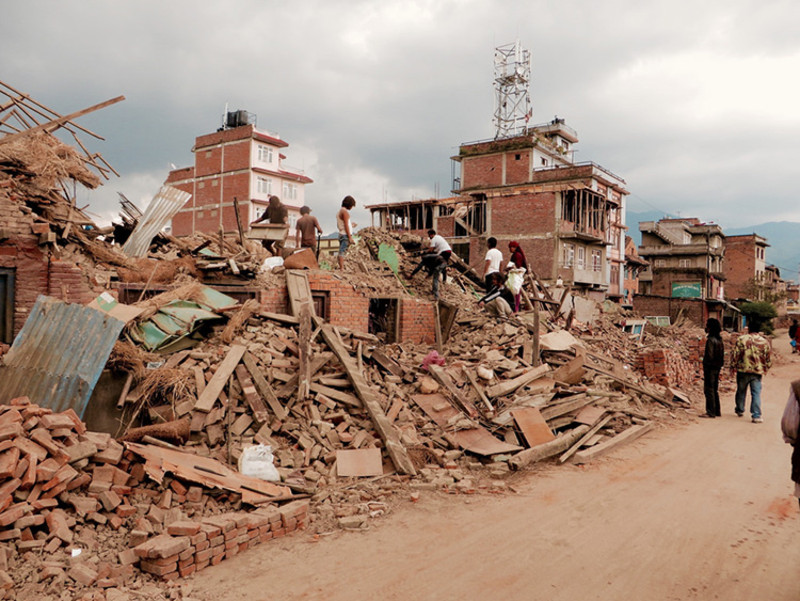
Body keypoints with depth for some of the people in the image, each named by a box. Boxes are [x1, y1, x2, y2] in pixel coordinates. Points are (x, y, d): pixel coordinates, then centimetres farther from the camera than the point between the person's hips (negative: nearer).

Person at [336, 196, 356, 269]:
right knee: (342, 252, -14)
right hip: (346, 235, -10)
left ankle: (341, 268, 8)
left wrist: (350, 225, 24)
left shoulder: (339, 211, 18)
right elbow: (346, 225, -18)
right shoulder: (345, 211, -12)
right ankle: (342, 268, -19)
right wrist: (350, 237, -18)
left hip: (341, 234, 10)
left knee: (341, 252, 8)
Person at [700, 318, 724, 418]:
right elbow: (722, 355, 14)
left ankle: (710, 412, -1)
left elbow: (709, 355, -22)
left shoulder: (710, 340, -17)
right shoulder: (719, 339, 10)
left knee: (709, 390, -3)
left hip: (710, 367, -9)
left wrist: (704, 357, -2)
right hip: (717, 368, 9)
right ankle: (716, 411, 21)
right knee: (715, 390, 15)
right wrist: (720, 365, 18)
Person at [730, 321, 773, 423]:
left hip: (743, 370, 0)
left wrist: (733, 366, 4)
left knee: (741, 391, 15)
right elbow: (769, 359, 6)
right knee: (756, 394, 1)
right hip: (757, 372, 1)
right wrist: (765, 369, 20)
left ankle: (740, 411, 29)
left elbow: (735, 354, -7)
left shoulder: (741, 339, -6)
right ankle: (756, 416, -5)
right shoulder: (765, 342, 0)